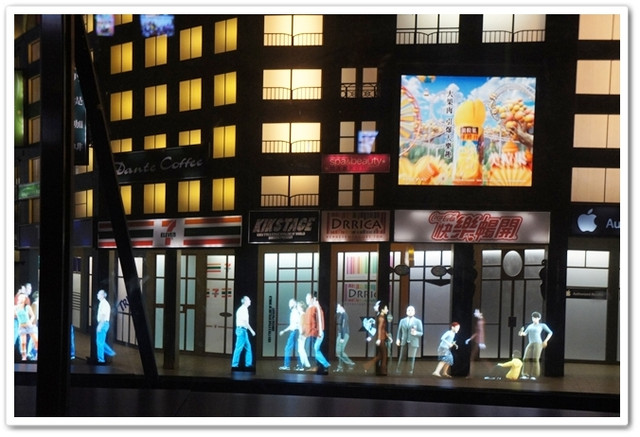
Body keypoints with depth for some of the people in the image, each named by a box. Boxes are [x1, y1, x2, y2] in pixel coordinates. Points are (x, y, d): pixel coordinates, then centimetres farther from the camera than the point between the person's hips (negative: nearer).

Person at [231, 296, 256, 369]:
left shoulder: (242, 309, 17)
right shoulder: (243, 309, -13)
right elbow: (245, 321, -18)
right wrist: (252, 330, -16)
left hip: (243, 330, 10)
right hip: (242, 330, -10)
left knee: (248, 347, 11)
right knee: (239, 348, -7)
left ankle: (248, 363, 13)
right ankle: (234, 364, -3)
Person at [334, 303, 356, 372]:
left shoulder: (343, 314, -14)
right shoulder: (340, 314, 13)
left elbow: (344, 326, -19)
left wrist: (342, 337, -20)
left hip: (343, 335, -9)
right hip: (340, 334, 9)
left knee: (339, 351, -10)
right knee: (339, 351, 8)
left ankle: (350, 363, -2)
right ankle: (340, 367, 11)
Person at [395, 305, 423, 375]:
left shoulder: (418, 321, 2)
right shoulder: (402, 321, 10)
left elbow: (421, 333, 1)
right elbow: (399, 331, 10)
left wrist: (416, 333, -20)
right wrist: (398, 339, -6)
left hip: (413, 343, -2)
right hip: (404, 342, 2)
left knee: (411, 358, -4)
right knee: (402, 358, 0)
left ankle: (410, 372, 2)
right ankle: (398, 371, 4)